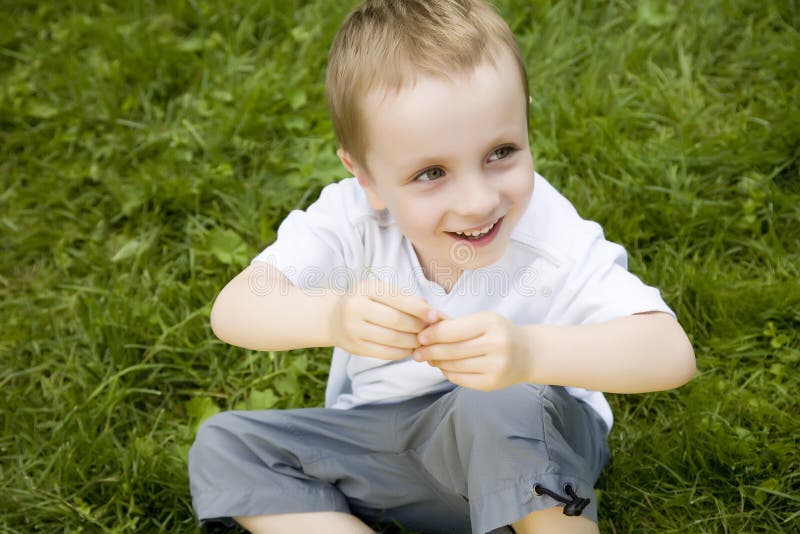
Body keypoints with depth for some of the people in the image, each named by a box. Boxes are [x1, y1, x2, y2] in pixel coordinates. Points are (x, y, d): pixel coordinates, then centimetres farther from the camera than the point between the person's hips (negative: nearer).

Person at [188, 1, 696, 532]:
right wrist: (330, 315, -50)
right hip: (378, 440, 4)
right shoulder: (351, 218, -18)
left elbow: (673, 353, -35)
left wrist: (529, 353, -54)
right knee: (221, 447, -10)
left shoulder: (555, 242, -25)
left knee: (506, 407, -37)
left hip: (532, 454, -3)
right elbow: (233, 310, -27)